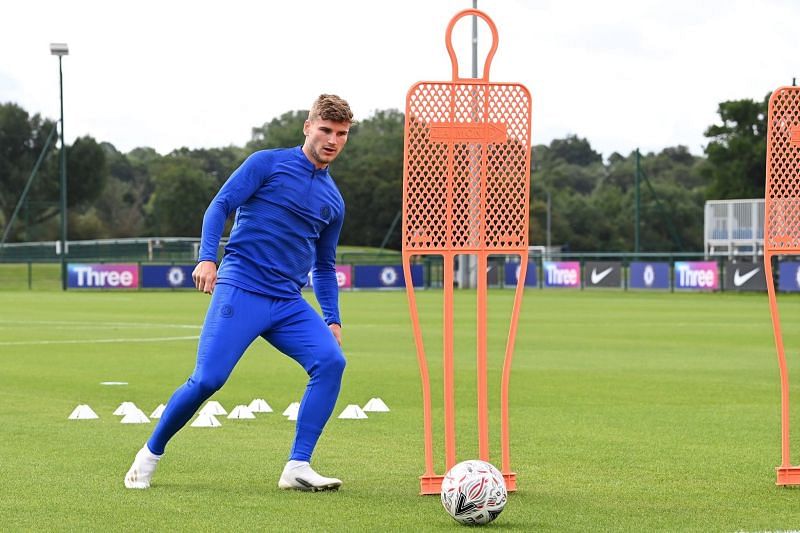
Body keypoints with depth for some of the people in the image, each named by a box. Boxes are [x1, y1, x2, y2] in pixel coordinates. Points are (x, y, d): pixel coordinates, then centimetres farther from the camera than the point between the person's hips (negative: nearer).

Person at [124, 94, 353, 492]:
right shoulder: (268, 163, 2)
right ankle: (151, 453, 11)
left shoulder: (333, 201, 17)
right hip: (240, 290, -5)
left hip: (289, 303, 5)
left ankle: (297, 468, -16)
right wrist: (207, 257, -18)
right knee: (207, 380, -13)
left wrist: (331, 320, 15)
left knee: (331, 360, -19)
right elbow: (219, 207, -3)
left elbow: (324, 266, 26)